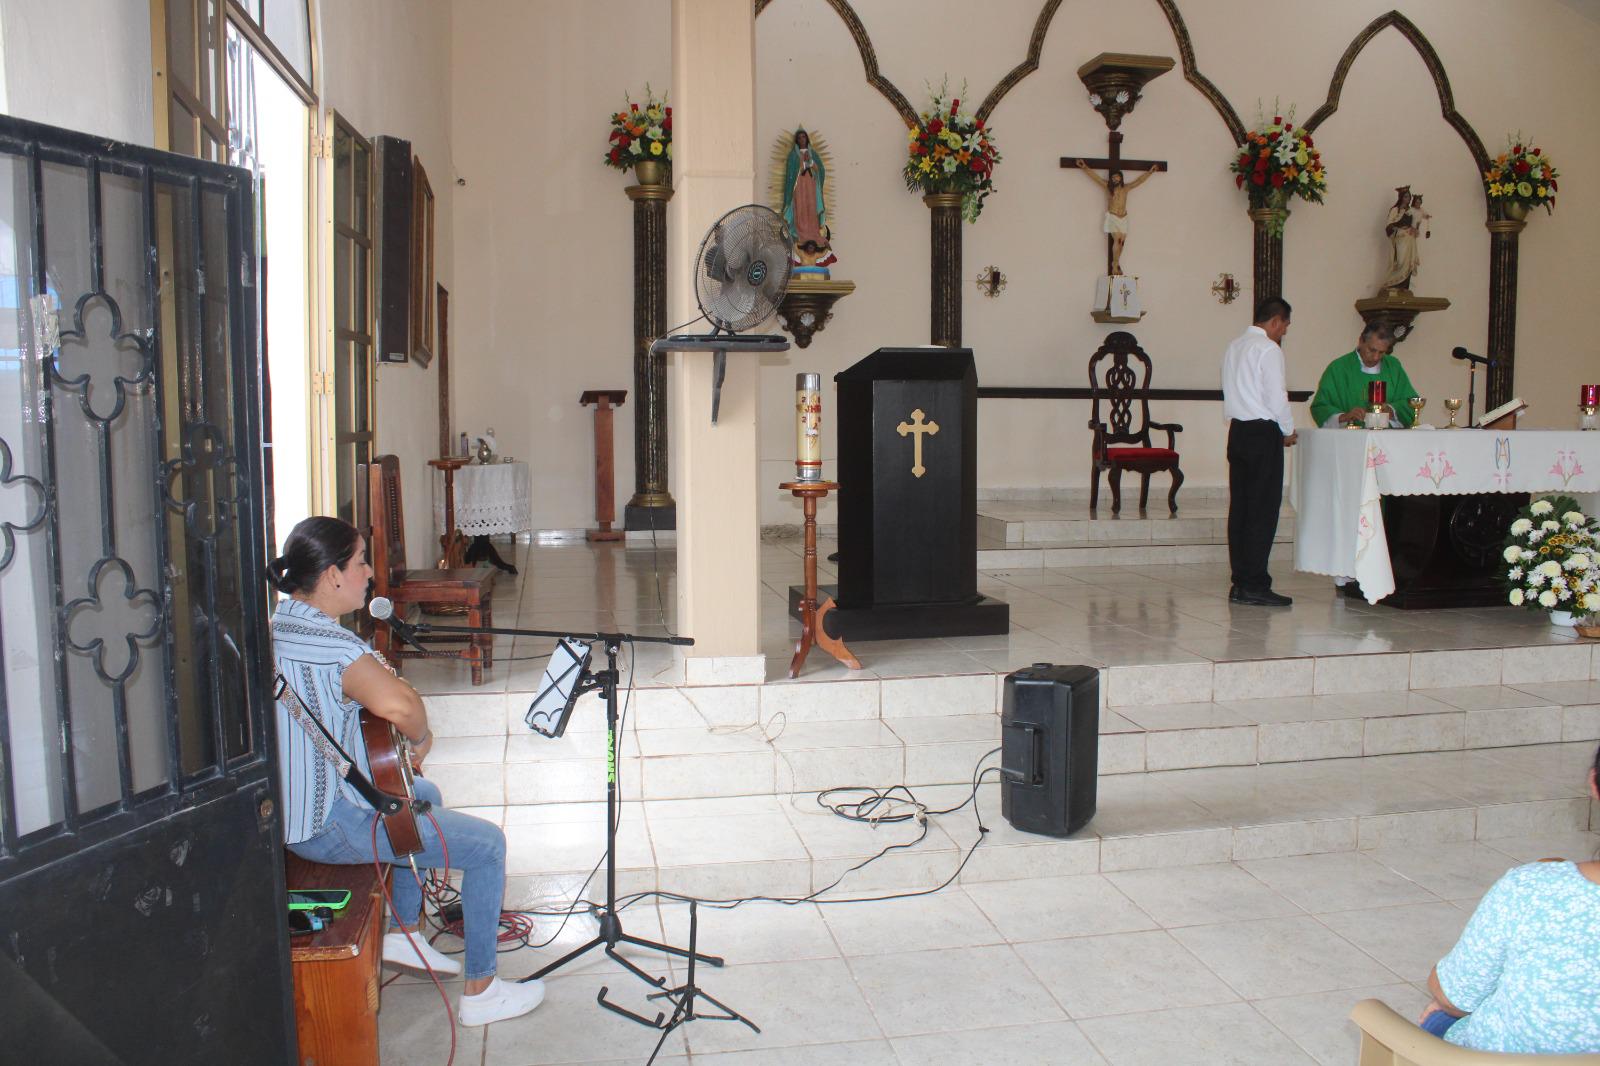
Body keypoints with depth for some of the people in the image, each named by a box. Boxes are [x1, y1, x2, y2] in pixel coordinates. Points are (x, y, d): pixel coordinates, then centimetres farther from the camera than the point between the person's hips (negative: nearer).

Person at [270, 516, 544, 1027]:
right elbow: (400, 705, -43)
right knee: (487, 844, -3)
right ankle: (480, 992, 7)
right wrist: (421, 736, -21)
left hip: (294, 802, 11)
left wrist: (376, 670, 7)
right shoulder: (330, 643, -27)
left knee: (424, 795, 33)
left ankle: (403, 933, 36)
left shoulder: (277, 625, 6)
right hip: (329, 823, -11)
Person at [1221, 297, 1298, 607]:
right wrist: (1289, 431, 1)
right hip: (1263, 433, -8)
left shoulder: (1234, 346, 14)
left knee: (1239, 507, 8)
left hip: (1237, 430, 8)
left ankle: (1240, 583, 11)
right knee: (1263, 511, -5)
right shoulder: (1269, 349, -11)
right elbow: (1276, 397, -16)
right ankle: (1255, 585, -4)